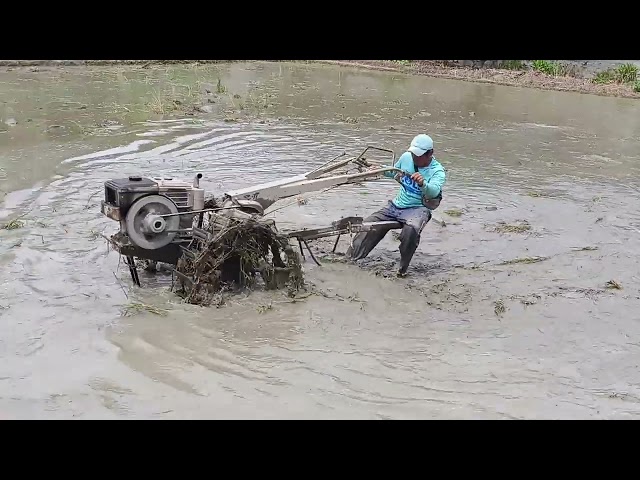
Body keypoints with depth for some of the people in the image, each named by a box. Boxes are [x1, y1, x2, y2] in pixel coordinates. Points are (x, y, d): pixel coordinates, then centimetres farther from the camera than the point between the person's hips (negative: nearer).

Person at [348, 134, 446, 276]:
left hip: (418, 208, -6)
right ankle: (350, 256, 18)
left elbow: (434, 191, -35)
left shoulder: (437, 171, -14)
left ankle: (402, 268, -21)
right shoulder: (406, 157, 1)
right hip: (396, 205, 7)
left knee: (411, 230, -37)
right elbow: (394, 172, 23)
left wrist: (423, 184, -56)